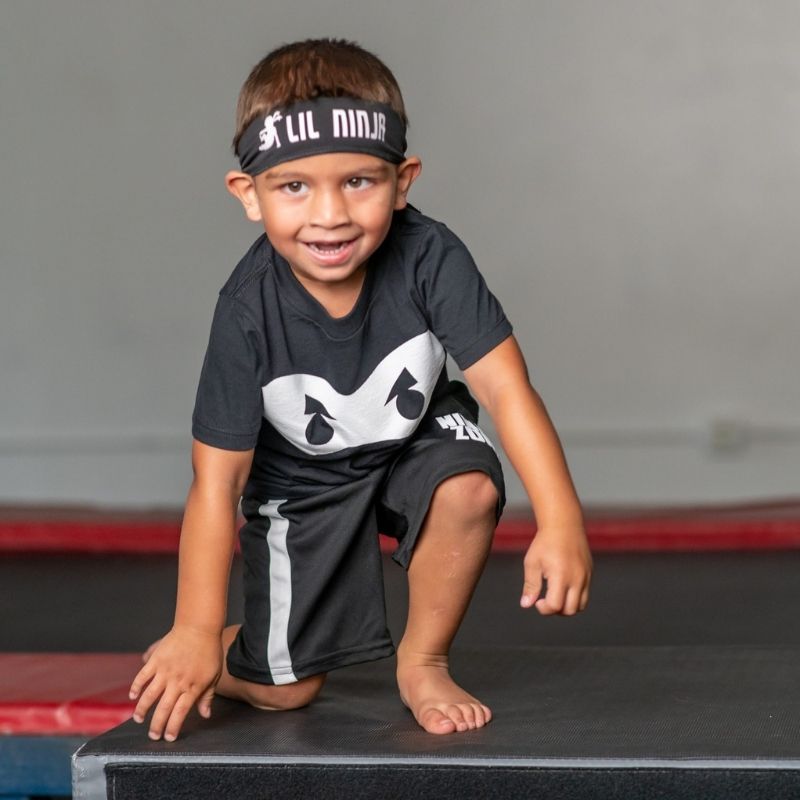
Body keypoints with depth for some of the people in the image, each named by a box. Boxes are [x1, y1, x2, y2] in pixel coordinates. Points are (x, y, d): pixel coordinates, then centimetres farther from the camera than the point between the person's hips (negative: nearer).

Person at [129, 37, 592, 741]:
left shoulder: (430, 260, -30)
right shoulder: (249, 313, -30)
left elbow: (506, 387, -32)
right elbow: (217, 480, -25)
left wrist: (560, 522, -45)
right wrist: (196, 633, -26)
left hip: (414, 438, 1)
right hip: (302, 481, -1)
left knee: (469, 488, -33)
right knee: (284, 690, 0)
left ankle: (423, 661, -7)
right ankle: (237, 651, 37)